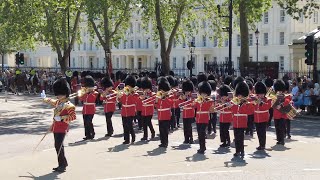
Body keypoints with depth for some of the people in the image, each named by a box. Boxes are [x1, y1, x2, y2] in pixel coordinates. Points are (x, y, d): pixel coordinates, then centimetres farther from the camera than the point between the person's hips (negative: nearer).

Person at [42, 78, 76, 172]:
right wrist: (44, 98, 51)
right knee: (58, 146, 14)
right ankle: (64, 163, 25)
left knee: (58, 146, -12)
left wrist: (61, 118, -26)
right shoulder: (58, 102, 12)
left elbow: (73, 116, -22)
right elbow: (51, 101, 34)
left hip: (62, 128, -9)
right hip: (56, 127, 9)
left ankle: (62, 165, -6)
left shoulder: (69, 105, -14)